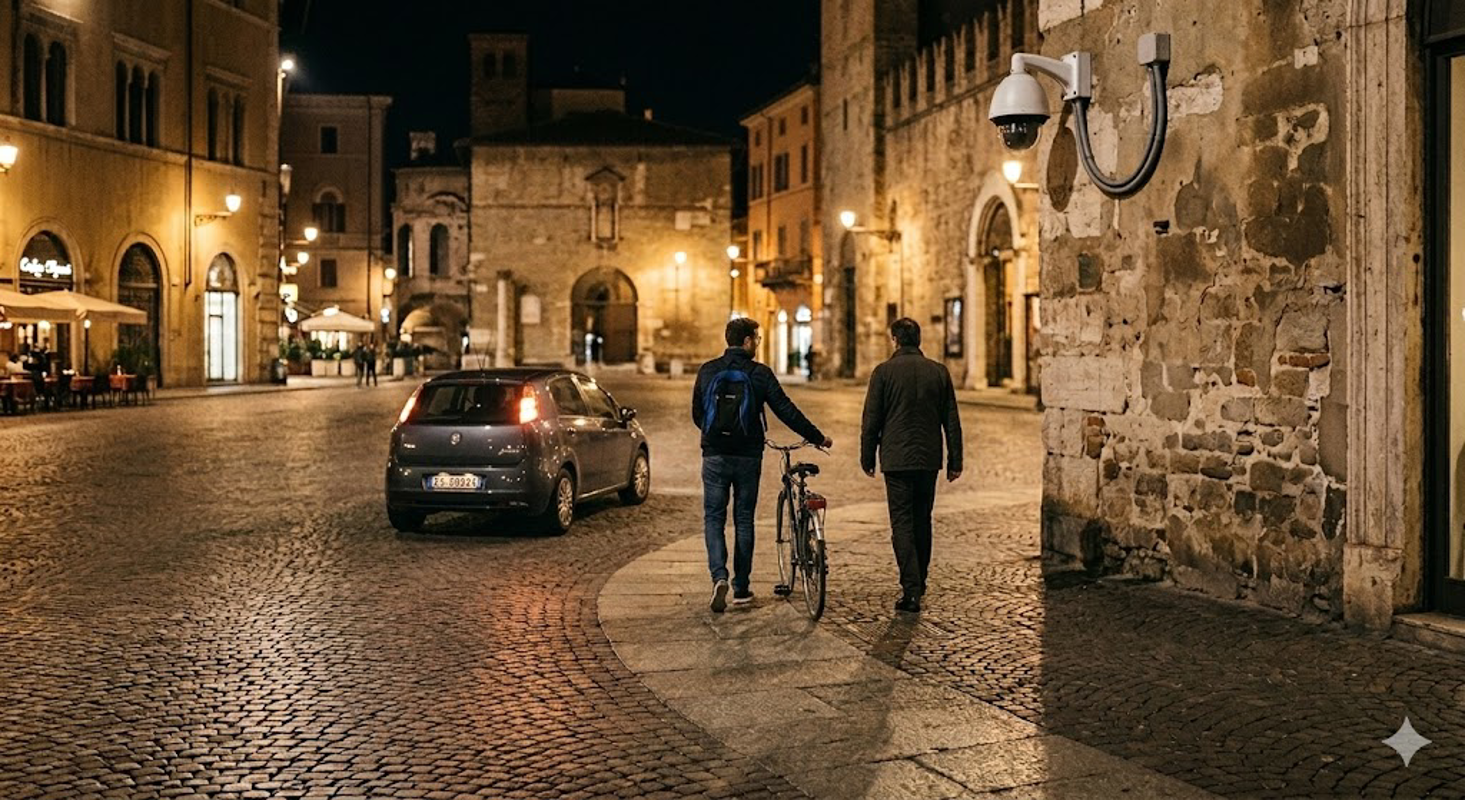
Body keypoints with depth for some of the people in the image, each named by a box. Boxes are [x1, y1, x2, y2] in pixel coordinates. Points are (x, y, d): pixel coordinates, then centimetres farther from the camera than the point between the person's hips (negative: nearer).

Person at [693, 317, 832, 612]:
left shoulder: (708, 371, 2)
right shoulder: (759, 374, -5)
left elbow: (697, 414, 10)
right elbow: (786, 410, -5)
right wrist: (817, 437, 4)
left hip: (715, 457, 1)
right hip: (747, 456, -1)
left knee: (714, 518, 6)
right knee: (744, 520, 10)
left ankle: (719, 577, -15)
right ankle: (741, 588, 14)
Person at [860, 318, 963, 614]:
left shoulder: (883, 372, -6)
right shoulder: (939, 372, 4)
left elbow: (871, 420, -4)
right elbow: (952, 420, 6)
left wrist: (867, 457, 6)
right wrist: (955, 460, 11)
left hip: (897, 459, -4)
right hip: (929, 459, 4)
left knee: (902, 523, -3)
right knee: (922, 522, 16)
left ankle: (911, 589, -11)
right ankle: (919, 583, 25)